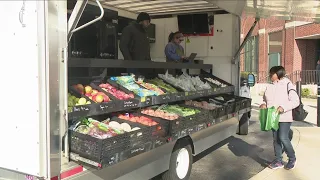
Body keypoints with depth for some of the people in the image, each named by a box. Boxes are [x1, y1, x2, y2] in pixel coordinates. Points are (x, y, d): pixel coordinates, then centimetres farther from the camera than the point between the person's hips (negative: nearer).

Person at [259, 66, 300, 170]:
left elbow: (296, 101, -13)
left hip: (284, 117, -7)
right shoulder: (270, 87, 11)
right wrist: (264, 104, 2)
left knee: (283, 138, -10)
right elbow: (266, 99, 24)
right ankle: (278, 161, 21)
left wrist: (283, 107, -24)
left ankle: (292, 159, 13)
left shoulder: (287, 85, -10)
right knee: (276, 139, 10)